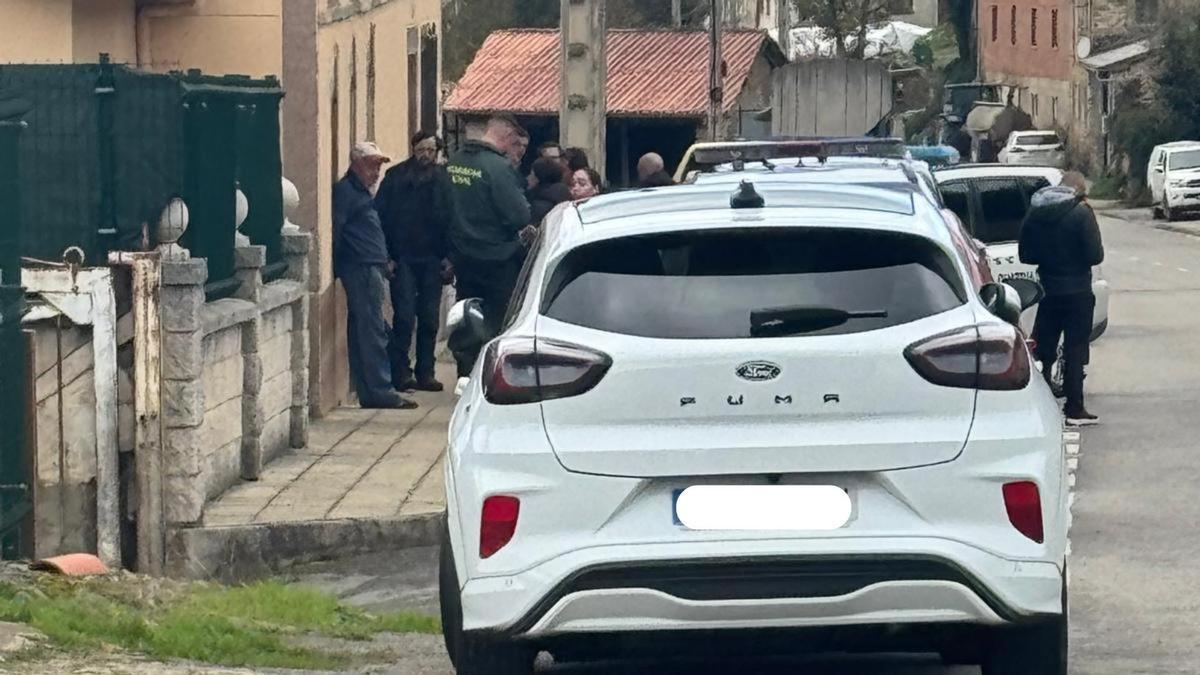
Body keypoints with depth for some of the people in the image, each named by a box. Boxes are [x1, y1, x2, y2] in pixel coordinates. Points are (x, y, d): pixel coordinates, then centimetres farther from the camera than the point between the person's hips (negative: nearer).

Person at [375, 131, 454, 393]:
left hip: (431, 260, 2)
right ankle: (400, 372, -2)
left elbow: (451, 217, 7)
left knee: (429, 320, 5)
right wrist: (386, 255, -8)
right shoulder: (396, 177, 1)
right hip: (402, 259, -2)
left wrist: (448, 256, -2)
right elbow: (381, 215, -1)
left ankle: (425, 372, 13)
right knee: (404, 317, -7)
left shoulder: (443, 180, 7)